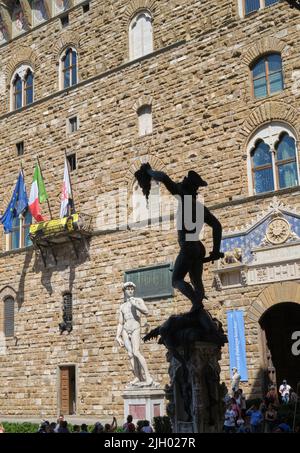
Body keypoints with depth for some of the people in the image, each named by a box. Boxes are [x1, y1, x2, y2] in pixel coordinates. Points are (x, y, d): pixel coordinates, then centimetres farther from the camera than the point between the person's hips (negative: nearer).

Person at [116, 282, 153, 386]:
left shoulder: (138, 300, 10)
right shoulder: (122, 306, 20)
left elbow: (146, 312, -8)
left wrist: (135, 305, -19)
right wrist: (118, 336, 10)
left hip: (135, 329, -5)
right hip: (125, 330, 5)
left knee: (136, 352, -21)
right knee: (130, 354, -7)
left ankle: (148, 377, -24)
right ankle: (137, 377, -5)